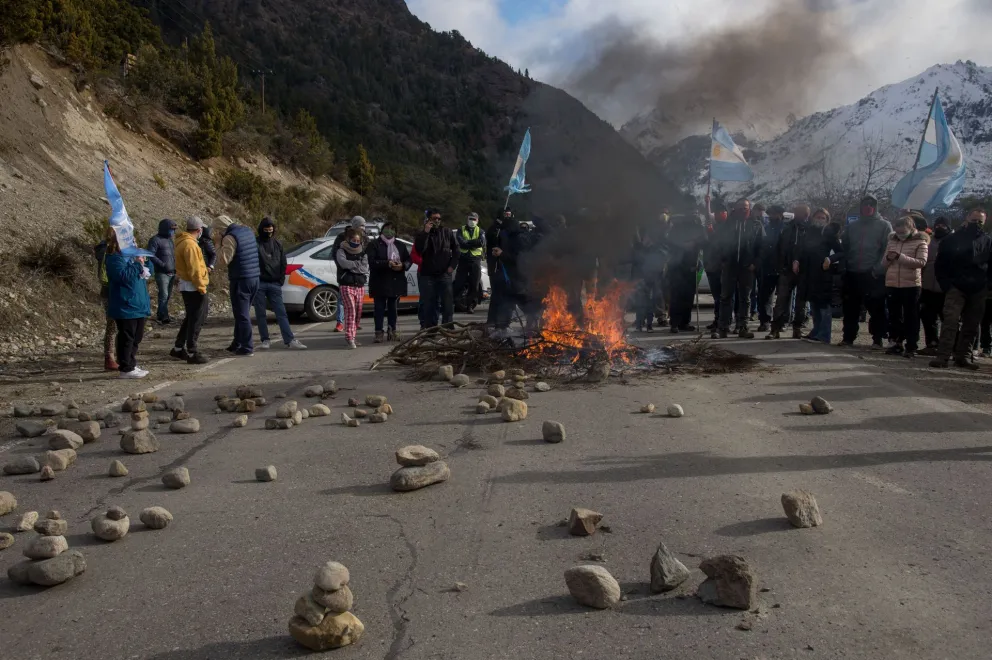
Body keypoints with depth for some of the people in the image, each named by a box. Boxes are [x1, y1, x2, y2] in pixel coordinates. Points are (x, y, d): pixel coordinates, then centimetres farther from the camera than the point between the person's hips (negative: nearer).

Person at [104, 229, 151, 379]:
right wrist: (137, 264, -23)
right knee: (126, 338, -4)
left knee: (136, 337, 15)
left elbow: (146, 272, 22)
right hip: (125, 306, -9)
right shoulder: (114, 258, -11)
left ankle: (131, 365, 24)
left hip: (138, 305, 9)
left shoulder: (131, 255, 16)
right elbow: (122, 276, -25)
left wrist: (143, 263, 2)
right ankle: (126, 369, 1)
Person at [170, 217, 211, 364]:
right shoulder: (190, 244, -18)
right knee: (196, 320, -4)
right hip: (193, 287, -11)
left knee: (191, 318, 19)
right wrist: (201, 288, -18)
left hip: (187, 286, 11)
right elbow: (194, 270, -21)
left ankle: (178, 348, 26)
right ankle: (192, 353, 0)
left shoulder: (182, 241, 14)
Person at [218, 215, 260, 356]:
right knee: (243, 313, 17)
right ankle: (237, 344, 26)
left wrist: (222, 246, -2)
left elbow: (225, 259, -15)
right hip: (254, 277, 8)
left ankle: (247, 347, 0)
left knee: (242, 314, -2)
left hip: (240, 280, -8)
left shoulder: (230, 237, -15)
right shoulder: (248, 231, 10)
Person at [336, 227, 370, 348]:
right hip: (346, 285, -5)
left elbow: (365, 268, -2)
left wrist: (351, 266, -10)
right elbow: (343, 263, -19)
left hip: (360, 285, 5)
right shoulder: (342, 251, 2)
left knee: (358, 312, 7)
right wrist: (358, 264, -8)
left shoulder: (363, 252, 13)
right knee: (350, 310, -16)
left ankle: (352, 336, 19)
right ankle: (350, 338, -19)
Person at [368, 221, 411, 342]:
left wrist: (402, 265, -11)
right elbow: (372, 262, -11)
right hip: (380, 282, -4)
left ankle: (392, 331, 16)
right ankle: (379, 332, -1)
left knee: (393, 307, 9)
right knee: (380, 308, -4)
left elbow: (409, 260, 11)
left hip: (396, 282, 4)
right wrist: (387, 264, -22)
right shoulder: (374, 245, 1)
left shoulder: (400, 245, 16)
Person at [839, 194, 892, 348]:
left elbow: (888, 249, -4)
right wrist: (843, 267, 4)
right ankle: (848, 337, 14)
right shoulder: (852, 226, 17)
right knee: (850, 307, 7)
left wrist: (878, 269, -15)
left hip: (874, 275, -4)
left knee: (876, 308, -2)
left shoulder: (884, 225, 3)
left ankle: (877, 339, 4)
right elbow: (845, 248, 16)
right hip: (852, 274, 4)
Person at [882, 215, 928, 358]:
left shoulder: (920, 242, -3)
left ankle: (911, 346, 5)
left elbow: (921, 262, -14)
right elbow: (885, 263, 16)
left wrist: (900, 257, -21)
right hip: (892, 284, 5)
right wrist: (888, 258, -8)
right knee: (894, 316, 10)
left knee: (911, 317, 0)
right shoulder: (892, 241, 11)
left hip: (911, 284, -5)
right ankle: (898, 343, 20)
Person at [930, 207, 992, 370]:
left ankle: (963, 356, 14)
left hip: (978, 291, 2)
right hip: (956, 288, -2)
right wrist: (946, 285, -4)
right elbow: (940, 265, 6)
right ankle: (942, 356, -18)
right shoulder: (952, 240, 5)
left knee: (971, 326, 6)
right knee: (950, 321, -14)